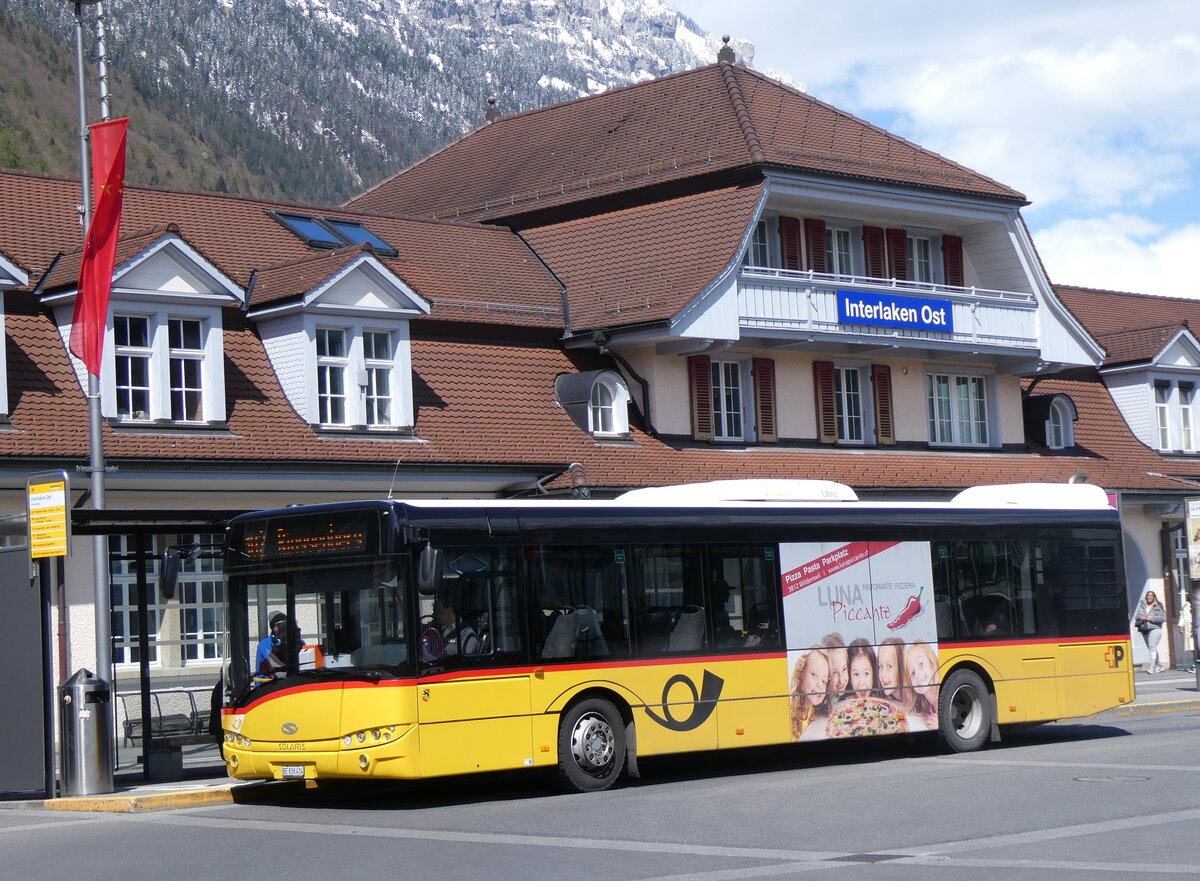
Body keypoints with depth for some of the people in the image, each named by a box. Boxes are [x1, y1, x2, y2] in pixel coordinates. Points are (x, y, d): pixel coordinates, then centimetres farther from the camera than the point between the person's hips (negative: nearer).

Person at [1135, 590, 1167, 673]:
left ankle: (1152, 668, -19)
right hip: (1144, 629, 5)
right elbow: (1136, 616, 10)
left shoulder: (1158, 606, -3)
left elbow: (1163, 618, -9)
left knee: (1152, 647, -16)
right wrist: (1141, 617, -12)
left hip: (1155, 628, -5)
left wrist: (1150, 618, -14)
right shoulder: (1141, 605, 7)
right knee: (1150, 648, 11)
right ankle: (1159, 667, 23)